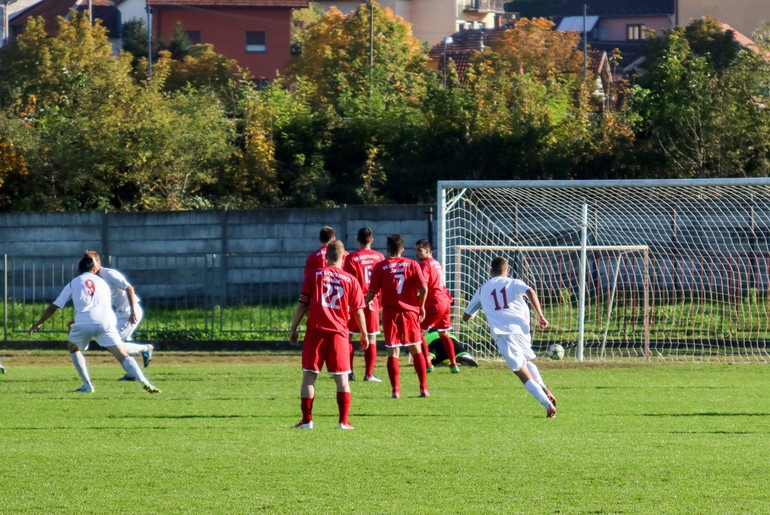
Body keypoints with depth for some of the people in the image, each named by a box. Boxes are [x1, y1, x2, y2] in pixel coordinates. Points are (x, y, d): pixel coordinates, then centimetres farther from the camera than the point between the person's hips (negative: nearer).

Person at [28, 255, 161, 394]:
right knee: (122, 356, -6)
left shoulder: (73, 283, 21)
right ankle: (144, 382, -28)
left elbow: (54, 307, 22)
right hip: (106, 322, 1)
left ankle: (88, 385, 19)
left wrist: (39, 323, 36)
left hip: (84, 323, -1)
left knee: (73, 348, 27)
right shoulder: (102, 282, 27)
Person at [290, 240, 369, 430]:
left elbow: (302, 305, 1)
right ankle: (344, 421, 2)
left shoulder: (313, 276, 4)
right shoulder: (351, 280, 5)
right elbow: (358, 310, 8)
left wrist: (293, 329, 9)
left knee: (309, 376, 4)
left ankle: (307, 420, 0)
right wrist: (364, 334, 19)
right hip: (339, 333, 1)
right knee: (342, 378, 6)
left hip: (315, 331, -1)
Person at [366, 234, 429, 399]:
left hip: (390, 313, -1)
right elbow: (423, 288, -7)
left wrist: (367, 303, 14)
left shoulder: (380, 267, -3)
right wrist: (421, 307, 7)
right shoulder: (412, 265, 1)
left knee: (393, 352, 1)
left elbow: (372, 292, -6)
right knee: (416, 350, 11)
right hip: (410, 311, 1)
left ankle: (395, 390, -4)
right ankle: (424, 388, 10)